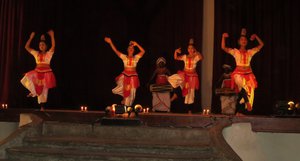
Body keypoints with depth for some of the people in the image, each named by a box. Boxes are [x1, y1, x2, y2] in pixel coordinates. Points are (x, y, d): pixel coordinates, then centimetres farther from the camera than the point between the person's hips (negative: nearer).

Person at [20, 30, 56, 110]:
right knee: (26, 79, -23)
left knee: (44, 90, 1)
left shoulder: (49, 53, 2)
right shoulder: (36, 53, 11)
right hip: (37, 72, 3)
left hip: (46, 72, -3)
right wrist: (31, 38, 1)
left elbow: (53, 46, -15)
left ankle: (42, 107, 10)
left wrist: (52, 36, -20)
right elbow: (27, 47, 8)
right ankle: (33, 92, 0)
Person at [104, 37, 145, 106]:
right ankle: (125, 97, 18)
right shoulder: (124, 57, 3)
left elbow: (143, 51, -8)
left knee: (131, 93, 3)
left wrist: (136, 44, -13)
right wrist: (110, 42, -13)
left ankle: (127, 106, 17)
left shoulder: (136, 57, 4)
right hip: (125, 76, 0)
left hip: (133, 76, 0)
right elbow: (115, 50, -4)